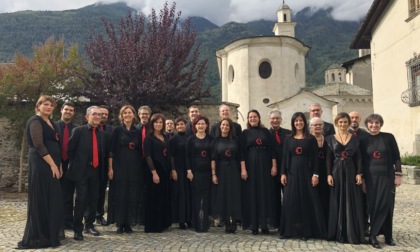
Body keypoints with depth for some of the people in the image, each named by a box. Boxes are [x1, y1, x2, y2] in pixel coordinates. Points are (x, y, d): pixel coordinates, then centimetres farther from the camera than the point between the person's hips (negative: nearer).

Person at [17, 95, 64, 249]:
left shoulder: (51, 123, 18)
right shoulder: (35, 121, -8)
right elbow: (39, 145, -17)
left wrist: (59, 165, 10)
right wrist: (53, 164, -18)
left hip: (52, 164, 9)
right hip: (41, 164, -9)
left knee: (52, 199, 11)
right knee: (41, 199, -4)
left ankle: (50, 233, 19)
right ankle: (38, 237, 4)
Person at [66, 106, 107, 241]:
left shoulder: (102, 134, 11)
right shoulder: (78, 131, -4)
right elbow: (70, 149, -3)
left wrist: (101, 168, 9)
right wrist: (75, 164, 0)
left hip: (95, 171, 5)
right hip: (82, 170, -5)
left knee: (94, 199, 11)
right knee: (81, 200, -5)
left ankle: (89, 225, 26)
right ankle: (77, 229, 6)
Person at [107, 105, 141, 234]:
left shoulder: (138, 132, 9)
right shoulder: (117, 130, 1)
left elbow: (140, 151, 11)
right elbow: (111, 150, -3)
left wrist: (140, 168, 5)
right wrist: (110, 168, -9)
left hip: (134, 167, 3)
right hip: (119, 166, -3)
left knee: (132, 195, 3)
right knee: (120, 195, -1)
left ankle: (128, 223, 12)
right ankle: (120, 224, 8)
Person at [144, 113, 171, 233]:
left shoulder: (165, 137, 12)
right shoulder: (149, 137, -6)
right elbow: (148, 156, -13)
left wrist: (170, 170, 7)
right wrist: (154, 172, -20)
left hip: (164, 171, 7)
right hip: (154, 171, -7)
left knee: (164, 198, 11)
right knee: (154, 198, -1)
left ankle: (162, 223, 22)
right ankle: (152, 226, 8)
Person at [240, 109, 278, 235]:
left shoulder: (265, 131, 8)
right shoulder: (245, 133, 4)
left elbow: (272, 149, 5)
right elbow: (242, 152, -2)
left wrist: (274, 166, -3)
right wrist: (243, 169, -11)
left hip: (265, 165, 2)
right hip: (251, 166, -1)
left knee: (266, 194, 2)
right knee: (252, 194, 0)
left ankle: (265, 224, 9)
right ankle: (254, 225, 6)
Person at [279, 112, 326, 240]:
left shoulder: (311, 139, 2)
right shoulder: (288, 139, 9)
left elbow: (315, 158, -1)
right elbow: (285, 157, 7)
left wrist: (315, 174, -9)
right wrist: (283, 173, -1)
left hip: (306, 172, -2)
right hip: (292, 172, 2)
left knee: (307, 201, 1)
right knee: (290, 201, 3)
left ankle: (306, 231, 8)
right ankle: (289, 230, 11)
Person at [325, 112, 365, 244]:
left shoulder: (354, 138, 6)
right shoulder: (331, 139, 4)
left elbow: (358, 157, 4)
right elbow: (328, 158, 2)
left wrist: (359, 173, -5)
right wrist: (329, 174, -6)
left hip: (351, 172, 0)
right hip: (336, 172, 0)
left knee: (352, 202, 2)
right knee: (337, 202, 4)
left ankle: (352, 233, 9)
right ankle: (338, 233, 12)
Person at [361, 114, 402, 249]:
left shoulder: (389, 137, -1)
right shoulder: (364, 140, 3)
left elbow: (396, 157, 1)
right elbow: (362, 161, 6)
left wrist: (398, 175, -5)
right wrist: (361, 178, 2)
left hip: (387, 176, 0)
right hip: (371, 177, 1)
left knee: (386, 205, -1)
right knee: (373, 206, 0)